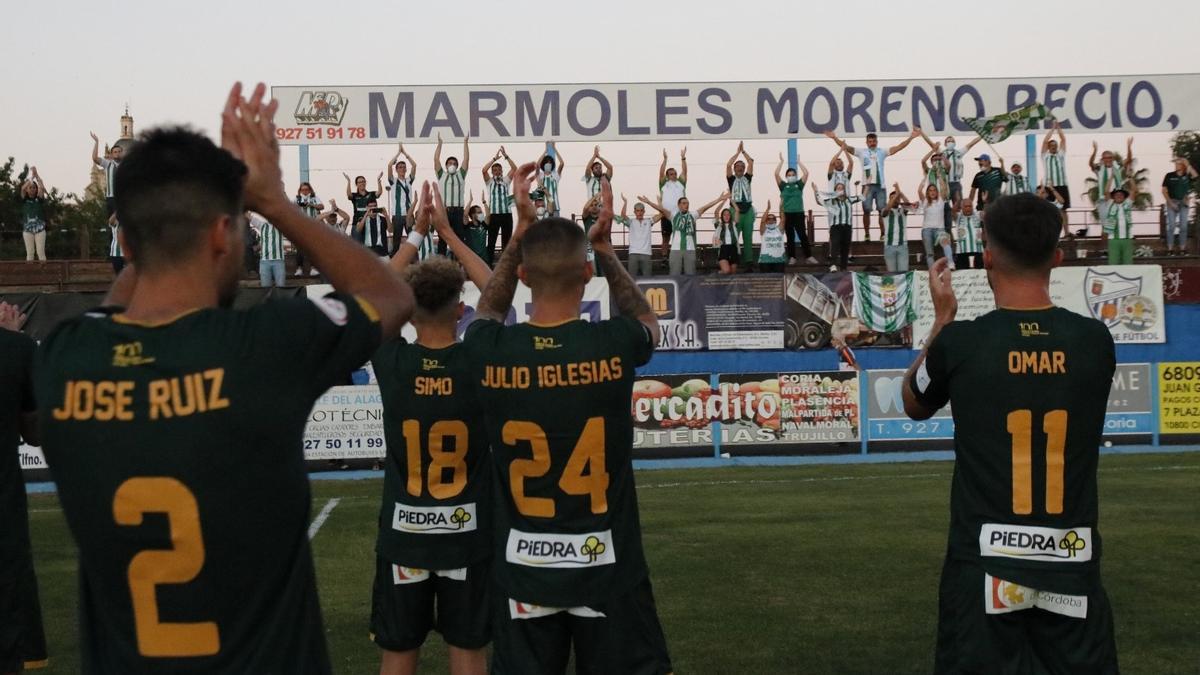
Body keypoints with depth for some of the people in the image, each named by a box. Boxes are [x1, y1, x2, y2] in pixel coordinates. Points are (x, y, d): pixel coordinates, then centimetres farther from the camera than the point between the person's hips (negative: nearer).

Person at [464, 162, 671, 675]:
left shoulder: (491, 351, -10)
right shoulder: (613, 345, -15)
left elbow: (488, 310, 17)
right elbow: (646, 318, 13)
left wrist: (521, 230, 14)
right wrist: (604, 247, 12)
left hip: (523, 563, 2)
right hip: (605, 562, -2)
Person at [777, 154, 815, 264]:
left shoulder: (799, 185, 7)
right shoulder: (783, 186, 6)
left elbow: (806, 173, -3)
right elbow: (776, 174, -4)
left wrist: (798, 161, 0)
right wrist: (781, 161, -2)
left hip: (799, 213, 0)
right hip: (787, 214, 0)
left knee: (803, 235, -3)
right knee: (790, 237, 5)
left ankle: (808, 256, -2)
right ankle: (791, 257, 10)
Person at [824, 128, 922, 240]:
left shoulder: (882, 152, 9)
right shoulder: (861, 152, 7)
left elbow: (899, 147, 3)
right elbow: (846, 147, -1)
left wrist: (911, 137, -7)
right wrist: (834, 138, -14)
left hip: (880, 185, 1)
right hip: (867, 185, -1)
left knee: (883, 210, 0)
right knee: (866, 211, -1)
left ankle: (883, 234, 7)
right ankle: (866, 234, 7)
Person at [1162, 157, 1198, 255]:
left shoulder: (1187, 176, 4)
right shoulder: (1169, 176, -1)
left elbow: (1195, 175, -18)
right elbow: (1164, 191, -2)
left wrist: (1188, 164, -14)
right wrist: (1170, 203, -10)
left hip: (1183, 203, 2)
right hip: (1172, 202, -2)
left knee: (1183, 226, 3)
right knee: (1171, 225, -6)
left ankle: (1182, 248, 8)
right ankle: (1170, 249, -5)